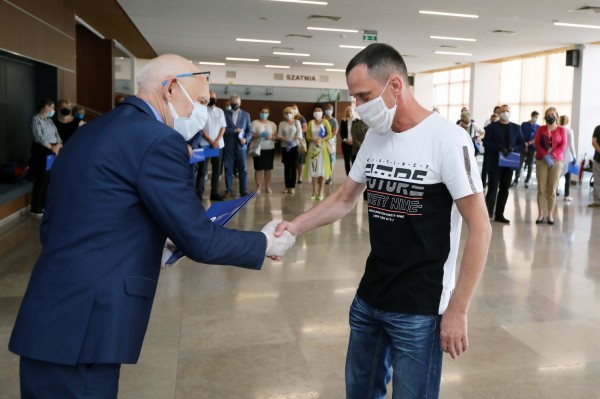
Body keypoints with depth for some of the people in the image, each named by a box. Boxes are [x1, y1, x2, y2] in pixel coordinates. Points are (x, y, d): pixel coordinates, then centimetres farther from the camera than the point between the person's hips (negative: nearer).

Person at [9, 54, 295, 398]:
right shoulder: (158, 140, -15)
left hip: (55, 319, 9)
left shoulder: (91, 130, 13)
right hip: (81, 329, -9)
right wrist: (265, 243, 3)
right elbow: (199, 240, -13)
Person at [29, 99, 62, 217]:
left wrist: (58, 145, -10)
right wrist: (52, 147, -16)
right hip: (42, 151, -8)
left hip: (53, 151, 8)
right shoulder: (36, 119, -7)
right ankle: (36, 209, -1)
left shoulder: (50, 120, 18)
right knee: (41, 180, -7)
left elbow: (56, 134, 9)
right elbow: (39, 137, -16)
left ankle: (45, 205, 20)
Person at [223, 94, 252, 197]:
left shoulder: (246, 115, 11)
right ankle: (228, 191, 9)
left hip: (241, 145, 1)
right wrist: (234, 130, -16)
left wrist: (246, 139, -9)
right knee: (228, 169, 3)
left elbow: (250, 130, 9)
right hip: (228, 146, 0)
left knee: (242, 169, -2)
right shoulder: (225, 114, 6)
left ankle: (244, 191, 3)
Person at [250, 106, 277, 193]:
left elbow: (276, 136, 7)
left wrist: (271, 137, -14)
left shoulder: (272, 124, 11)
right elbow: (251, 135, -7)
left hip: (270, 149, 3)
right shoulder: (255, 123, 2)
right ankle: (258, 187, 4)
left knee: (268, 168, 3)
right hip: (258, 149, -3)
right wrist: (259, 135, -21)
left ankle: (267, 187, 10)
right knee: (258, 168, -3)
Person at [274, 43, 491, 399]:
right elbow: (344, 199, 14)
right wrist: (295, 227, -2)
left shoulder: (446, 139, -15)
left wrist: (458, 309, -15)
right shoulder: (374, 137, 5)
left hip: (418, 309, -6)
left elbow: (480, 228, -14)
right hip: (369, 298, 7)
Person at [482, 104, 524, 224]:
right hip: (494, 163, -4)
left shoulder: (516, 128, 12)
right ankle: (487, 213, -1)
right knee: (493, 189, -7)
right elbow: (486, 143, -9)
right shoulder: (492, 127, 1)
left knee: (504, 190, 7)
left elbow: (521, 144, 9)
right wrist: (500, 148, -22)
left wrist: (514, 148, -13)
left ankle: (499, 214, 15)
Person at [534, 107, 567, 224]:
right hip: (541, 161, 1)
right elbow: (537, 144, 0)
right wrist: (545, 156, -14)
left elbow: (563, 145, -1)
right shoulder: (541, 129, 9)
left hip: (556, 161, 0)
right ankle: (541, 214, 3)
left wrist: (552, 155, -15)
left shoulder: (561, 130, 6)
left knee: (552, 190, 0)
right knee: (541, 189, -2)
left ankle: (550, 214, 6)